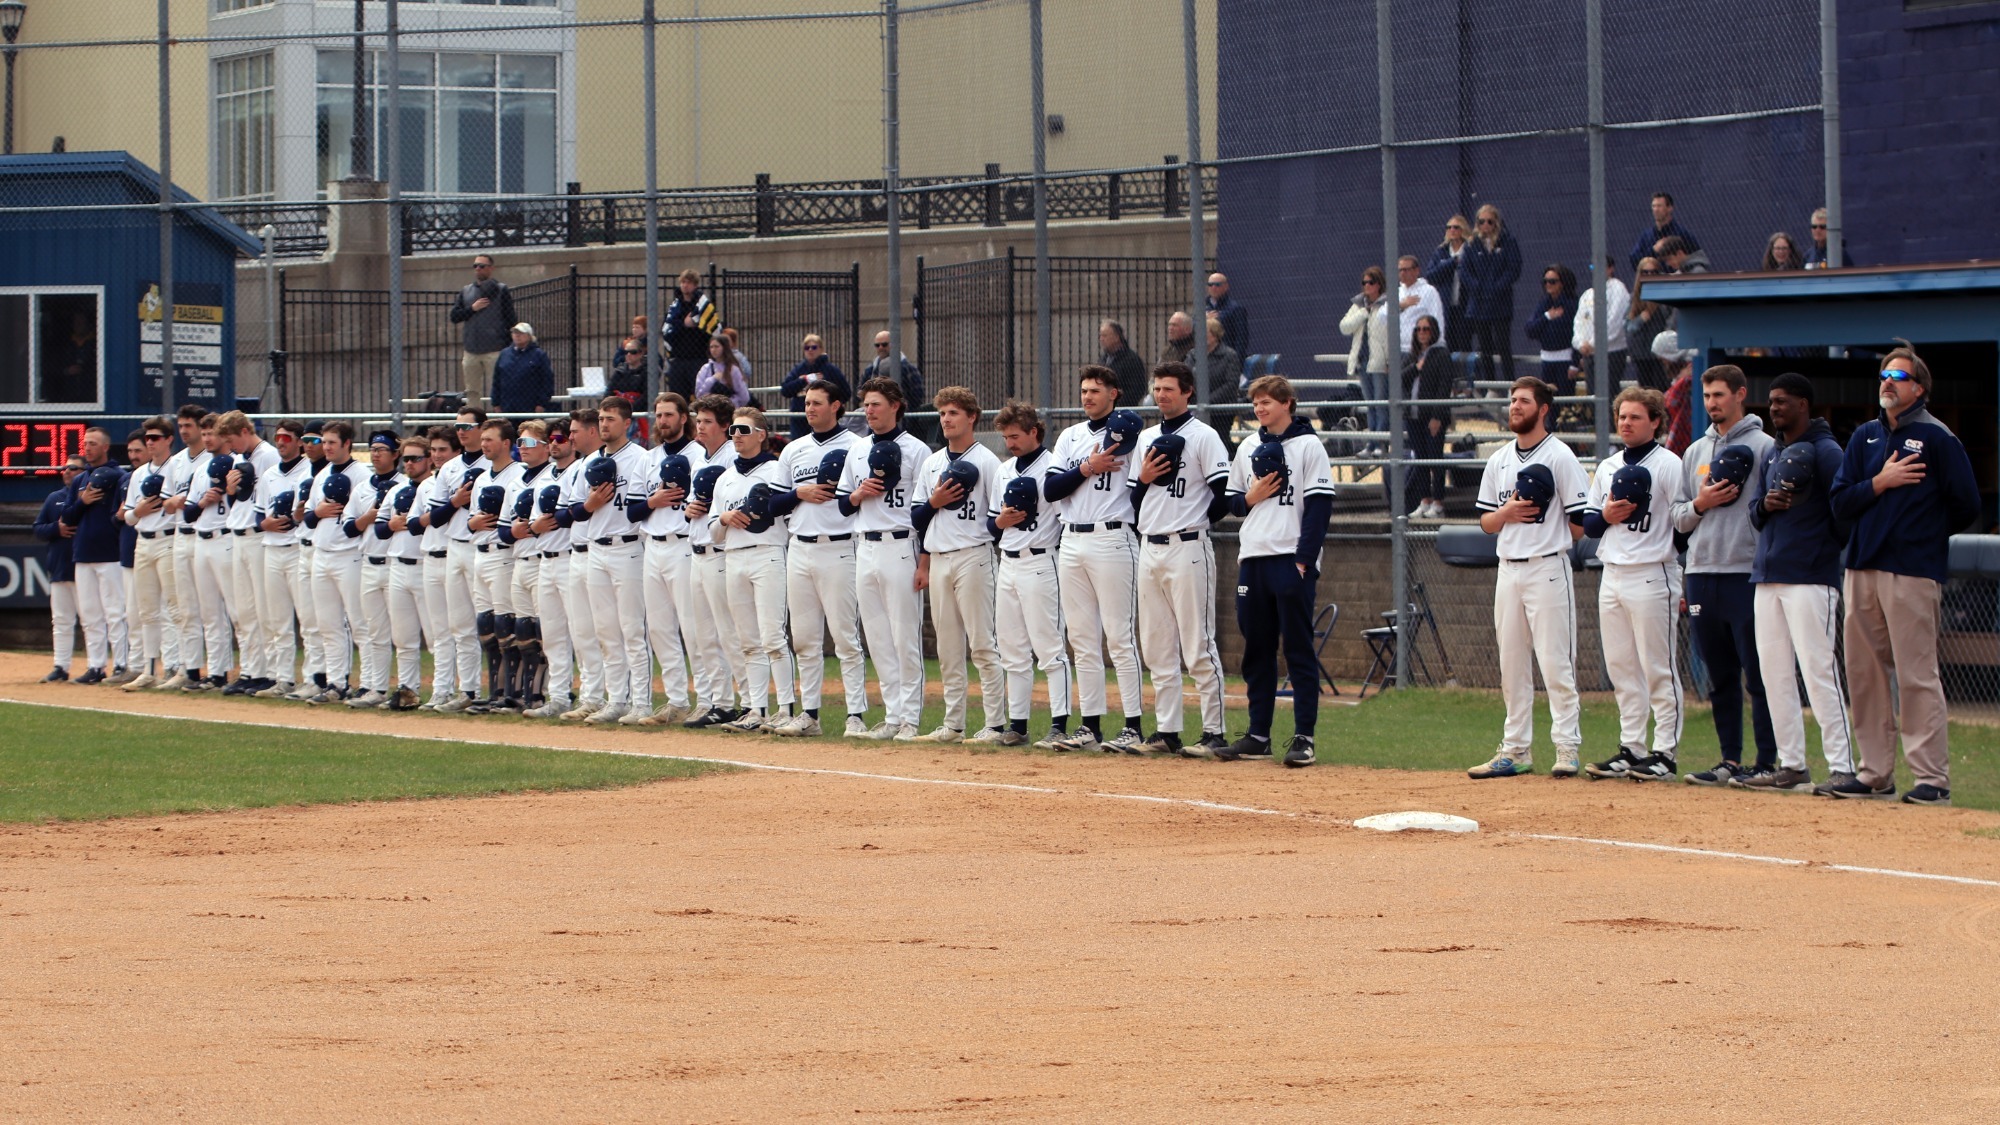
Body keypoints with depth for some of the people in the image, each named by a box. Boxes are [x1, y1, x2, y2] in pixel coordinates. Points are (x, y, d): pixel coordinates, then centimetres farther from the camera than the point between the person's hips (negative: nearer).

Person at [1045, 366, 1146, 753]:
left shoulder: (1129, 434, -2)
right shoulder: (1070, 437, 16)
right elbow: (1050, 489, 4)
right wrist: (1087, 469, -8)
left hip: (1110, 541, -6)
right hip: (1071, 543, 6)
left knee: (1120, 637, -8)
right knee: (1082, 640, 7)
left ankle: (1133, 727, -7)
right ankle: (1090, 726, 11)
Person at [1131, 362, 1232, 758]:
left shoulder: (1204, 436, -5)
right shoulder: (1146, 439, 17)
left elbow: (1225, 496, -10)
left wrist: (1191, 519, -2)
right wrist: (1143, 478, 1)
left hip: (1188, 548, -7)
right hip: (1150, 548, 7)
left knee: (1198, 646, -8)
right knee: (1157, 647, 8)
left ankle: (1215, 733, -7)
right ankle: (1166, 731, 12)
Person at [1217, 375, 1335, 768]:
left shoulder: (1308, 446, -2)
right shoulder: (1248, 448, 15)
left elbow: (1319, 507, -8)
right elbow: (1232, 502, 20)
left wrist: (1304, 560, -15)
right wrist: (1250, 497, -3)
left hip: (1292, 562, -6)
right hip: (1252, 559, 6)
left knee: (1299, 650, -4)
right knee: (1257, 651, 8)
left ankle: (1304, 737, -4)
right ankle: (1258, 736, 13)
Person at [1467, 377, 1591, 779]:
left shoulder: (1560, 457, -4)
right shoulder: (1498, 461, 14)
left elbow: (1580, 525, -6)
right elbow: (1486, 522, 15)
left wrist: (1541, 514, -8)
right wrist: (1507, 512, -4)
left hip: (1548, 568, -6)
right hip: (1508, 570, 6)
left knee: (1555, 663, -9)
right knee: (1512, 666, 8)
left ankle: (1567, 750, -7)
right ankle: (1516, 750, 13)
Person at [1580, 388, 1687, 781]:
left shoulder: (1668, 465, -5)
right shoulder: (1607, 468, 16)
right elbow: (1588, 524, 17)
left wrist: (1684, 585, -14)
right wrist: (1605, 516, -4)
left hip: (1651, 576, -7)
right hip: (1612, 577, 7)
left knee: (1658, 669, -4)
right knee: (1621, 669, 9)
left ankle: (1666, 752, -2)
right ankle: (1630, 749, 14)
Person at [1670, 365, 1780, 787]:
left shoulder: (1764, 446, -1)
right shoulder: (1696, 452, 18)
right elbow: (1679, 518, 19)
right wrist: (1701, 504, -3)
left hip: (1748, 574, -6)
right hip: (1703, 574, 6)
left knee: (1758, 676, -5)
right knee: (1720, 677, 9)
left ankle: (1767, 762, -2)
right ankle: (1730, 760, 15)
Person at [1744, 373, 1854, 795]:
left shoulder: (1825, 451, -5)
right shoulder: (1772, 453, 18)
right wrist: (1765, 504, -2)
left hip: (1810, 578, -8)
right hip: (1768, 577, 8)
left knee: (1818, 672, -12)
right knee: (1774, 673, 8)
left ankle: (1842, 767, -12)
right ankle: (1791, 766, 14)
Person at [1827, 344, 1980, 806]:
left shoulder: (1936, 438, -3)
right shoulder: (1865, 436, 15)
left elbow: (1966, 504, -3)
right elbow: (1841, 502, 8)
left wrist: (1926, 535, 8)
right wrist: (1881, 482, -7)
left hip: (1912, 571, -6)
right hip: (1862, 568, 6)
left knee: (1916, 676, -10)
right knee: (1865, 674, 7)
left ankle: (1932, 779, -8)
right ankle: (1875, 774, 14)